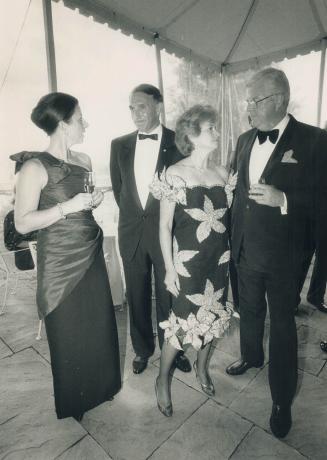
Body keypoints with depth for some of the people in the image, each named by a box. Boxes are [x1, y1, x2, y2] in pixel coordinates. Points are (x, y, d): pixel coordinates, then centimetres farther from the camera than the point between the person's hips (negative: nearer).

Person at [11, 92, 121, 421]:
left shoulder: (84, 160, 6)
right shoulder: (35, 167, -14)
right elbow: (22, 223, -16)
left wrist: (95, 200, 0)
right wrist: (68, 207, -22)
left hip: (91, 255, 6)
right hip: (61, 262, -6)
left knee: (99, 323, 17)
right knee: (69, 332, 12)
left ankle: (101, 384, 44)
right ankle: (74, 399, 40)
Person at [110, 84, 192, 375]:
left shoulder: (179, 142, -5)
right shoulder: (119, 145, 5)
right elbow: (118, 187, 13)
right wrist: (132, 214, 10)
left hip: (166, 231, -3)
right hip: (131, 232, 3)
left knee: (168, 295, 10)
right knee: (137, 295, 15)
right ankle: (142, 348, 37)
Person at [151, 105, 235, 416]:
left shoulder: (222, 174, 5)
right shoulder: (175, 174, -10)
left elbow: (225, 217, 11)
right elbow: (165, 226, -8)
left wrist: (229, 255, 8)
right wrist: (169, 268, -10)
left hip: (219, 260, 5)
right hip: (187, 262, -5)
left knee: (211, 316, 17)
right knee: (183, 323, 2)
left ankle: (201, 366, 45)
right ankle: (162, 379, 30)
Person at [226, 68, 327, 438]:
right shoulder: (245, 140, 6)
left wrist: (283, 199, -28)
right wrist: (232, 240, 8)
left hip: (282, 255, -5)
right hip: (245, 250, 5)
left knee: (282, 323, 11)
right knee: (249, 310, 23)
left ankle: (282, 400, 31)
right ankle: (251, 356, 50)